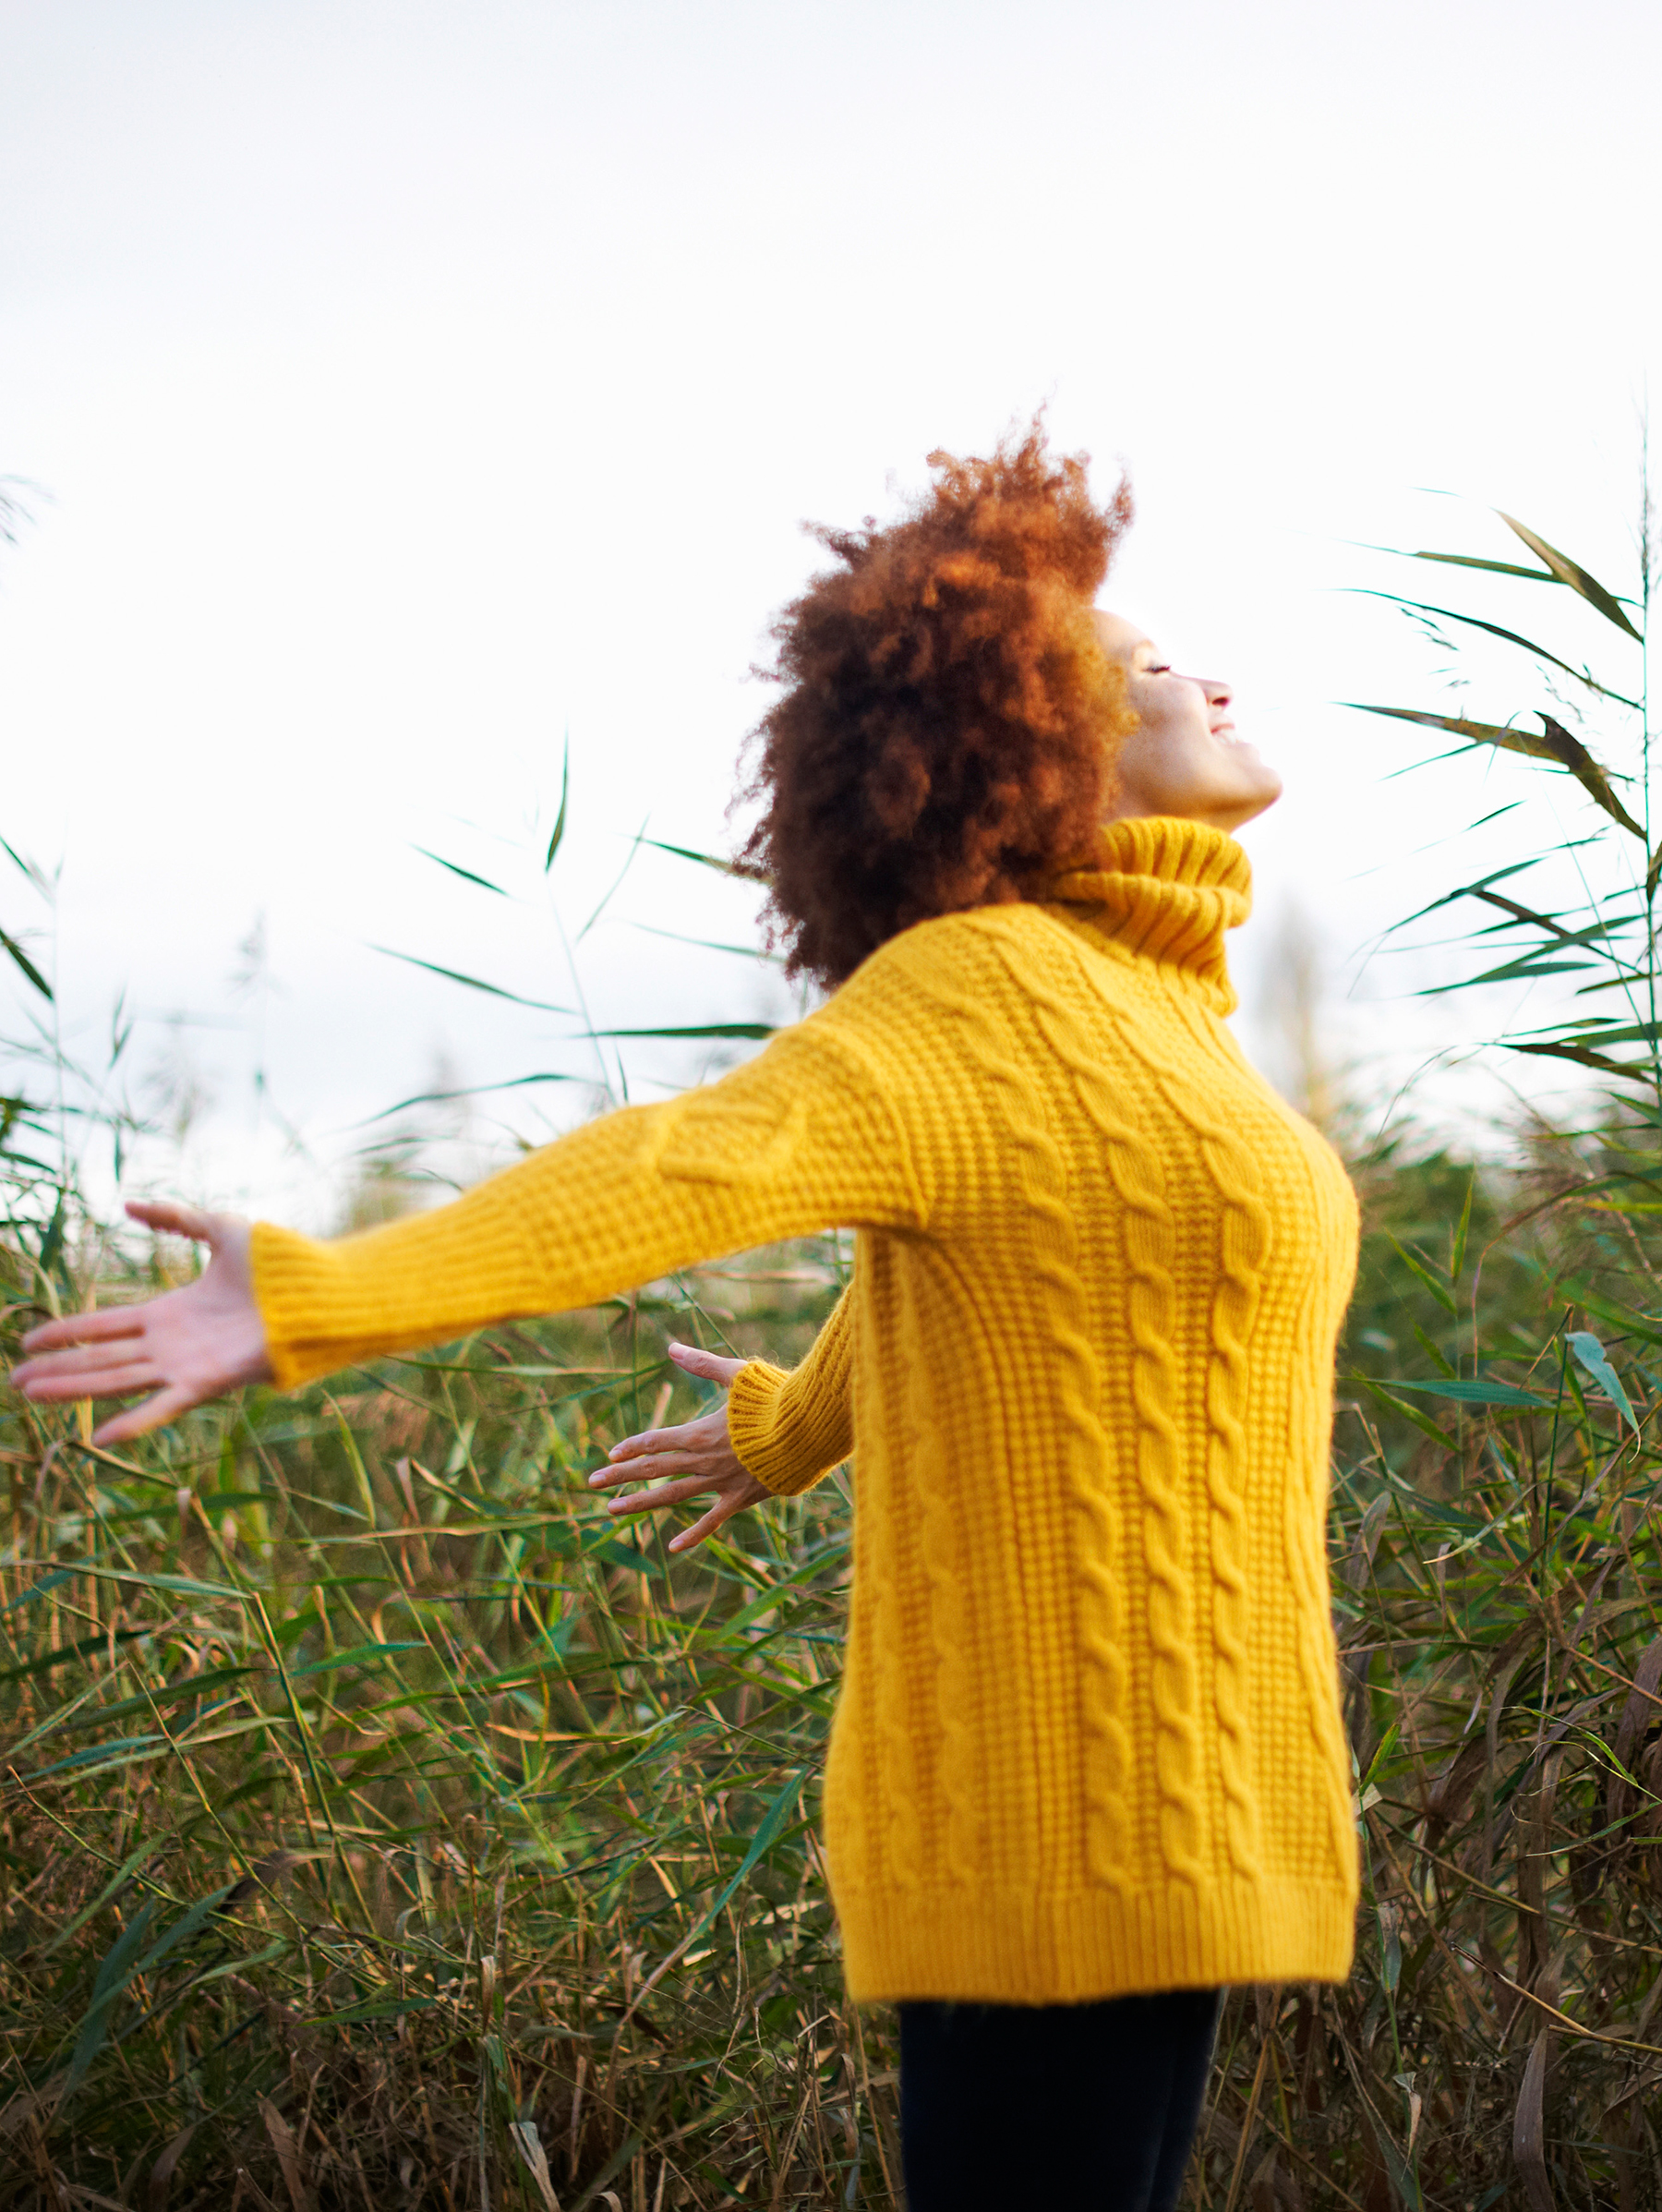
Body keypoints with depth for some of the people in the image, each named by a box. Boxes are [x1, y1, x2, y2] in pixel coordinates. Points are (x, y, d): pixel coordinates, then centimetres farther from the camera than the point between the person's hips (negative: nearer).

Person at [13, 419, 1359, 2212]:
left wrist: (797, 1429, 45)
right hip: (1064, 1841, -9)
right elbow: (682, 1164, -28)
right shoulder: (991, 993, -15)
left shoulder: (1128, 997, 13)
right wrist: (316, 1300, -40)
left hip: (1133, 1821, 9)